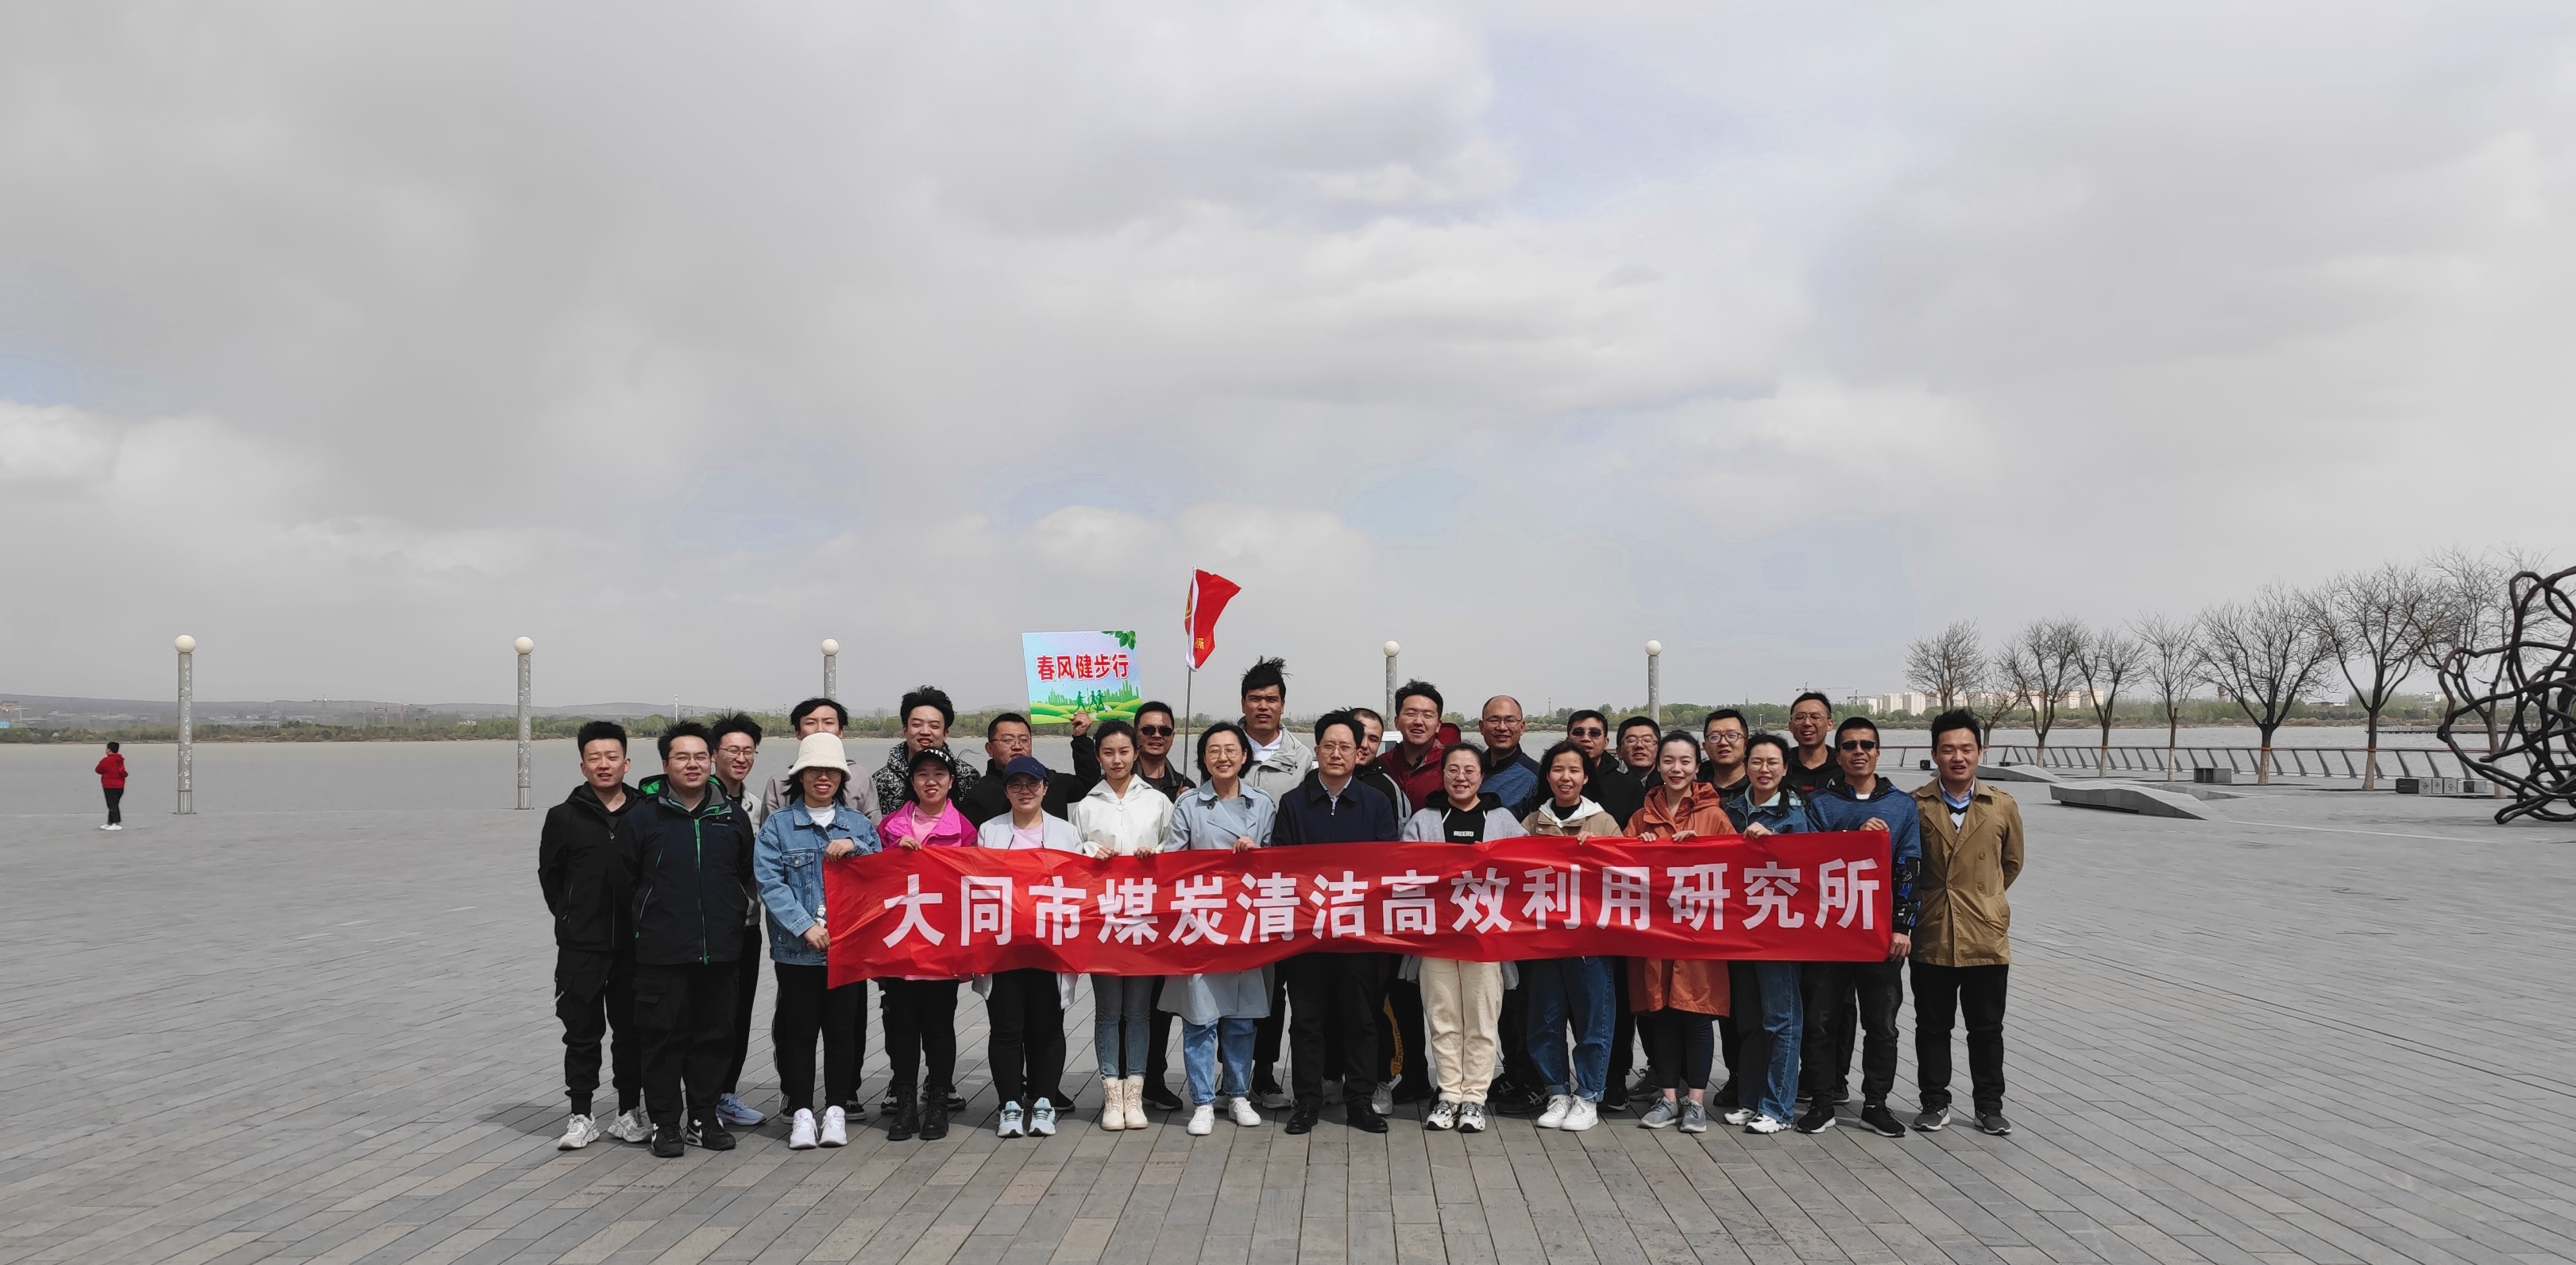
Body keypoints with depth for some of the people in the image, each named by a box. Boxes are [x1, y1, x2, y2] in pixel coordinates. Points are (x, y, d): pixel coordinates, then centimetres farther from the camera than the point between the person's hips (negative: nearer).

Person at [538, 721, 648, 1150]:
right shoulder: (564, 817, 1)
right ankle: (581, 1117, 13)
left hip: (634, 946, 1)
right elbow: (550, 874, 11)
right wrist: (570, 918, 7)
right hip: (580, 949, 0)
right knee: (582, 1033, 4)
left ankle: (629, 1112, 18)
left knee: (632, 1031, 8)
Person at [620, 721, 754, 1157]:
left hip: (719, 950, 3)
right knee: (664, 1036, 0)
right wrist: (647, 919, 3)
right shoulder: (645, 816, -1)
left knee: (714, 1035, 8)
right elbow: (623, 878, 3)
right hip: (662, 953, -3)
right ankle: (665, 1122, 11)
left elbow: (748, 874, 19)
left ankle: (704, 1117, 20)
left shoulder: (732, 815, 8)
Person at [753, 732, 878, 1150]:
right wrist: (805, 927, -16)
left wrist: (855, 847, -10)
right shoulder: (777, 825, 4)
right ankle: (801, 1111, 10)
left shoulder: (859, 824, 12)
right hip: (796, 948, -1)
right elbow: (769, 882, -6)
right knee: (798, 1029, 2)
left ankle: (837, 1108, 12)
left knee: (843, 1028, 4)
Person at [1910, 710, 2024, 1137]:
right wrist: (1924, 901, 6)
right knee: (1932, 1026, 9)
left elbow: (2012, 864, 14)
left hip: (1986, 938, 1)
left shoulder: (2003, 807, 1)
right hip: (1931, 937, 0)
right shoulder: (1915, 805, -3)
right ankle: (1935, 1102, 21)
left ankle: (1990, 1105, 22)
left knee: (1987, 1028, 10)